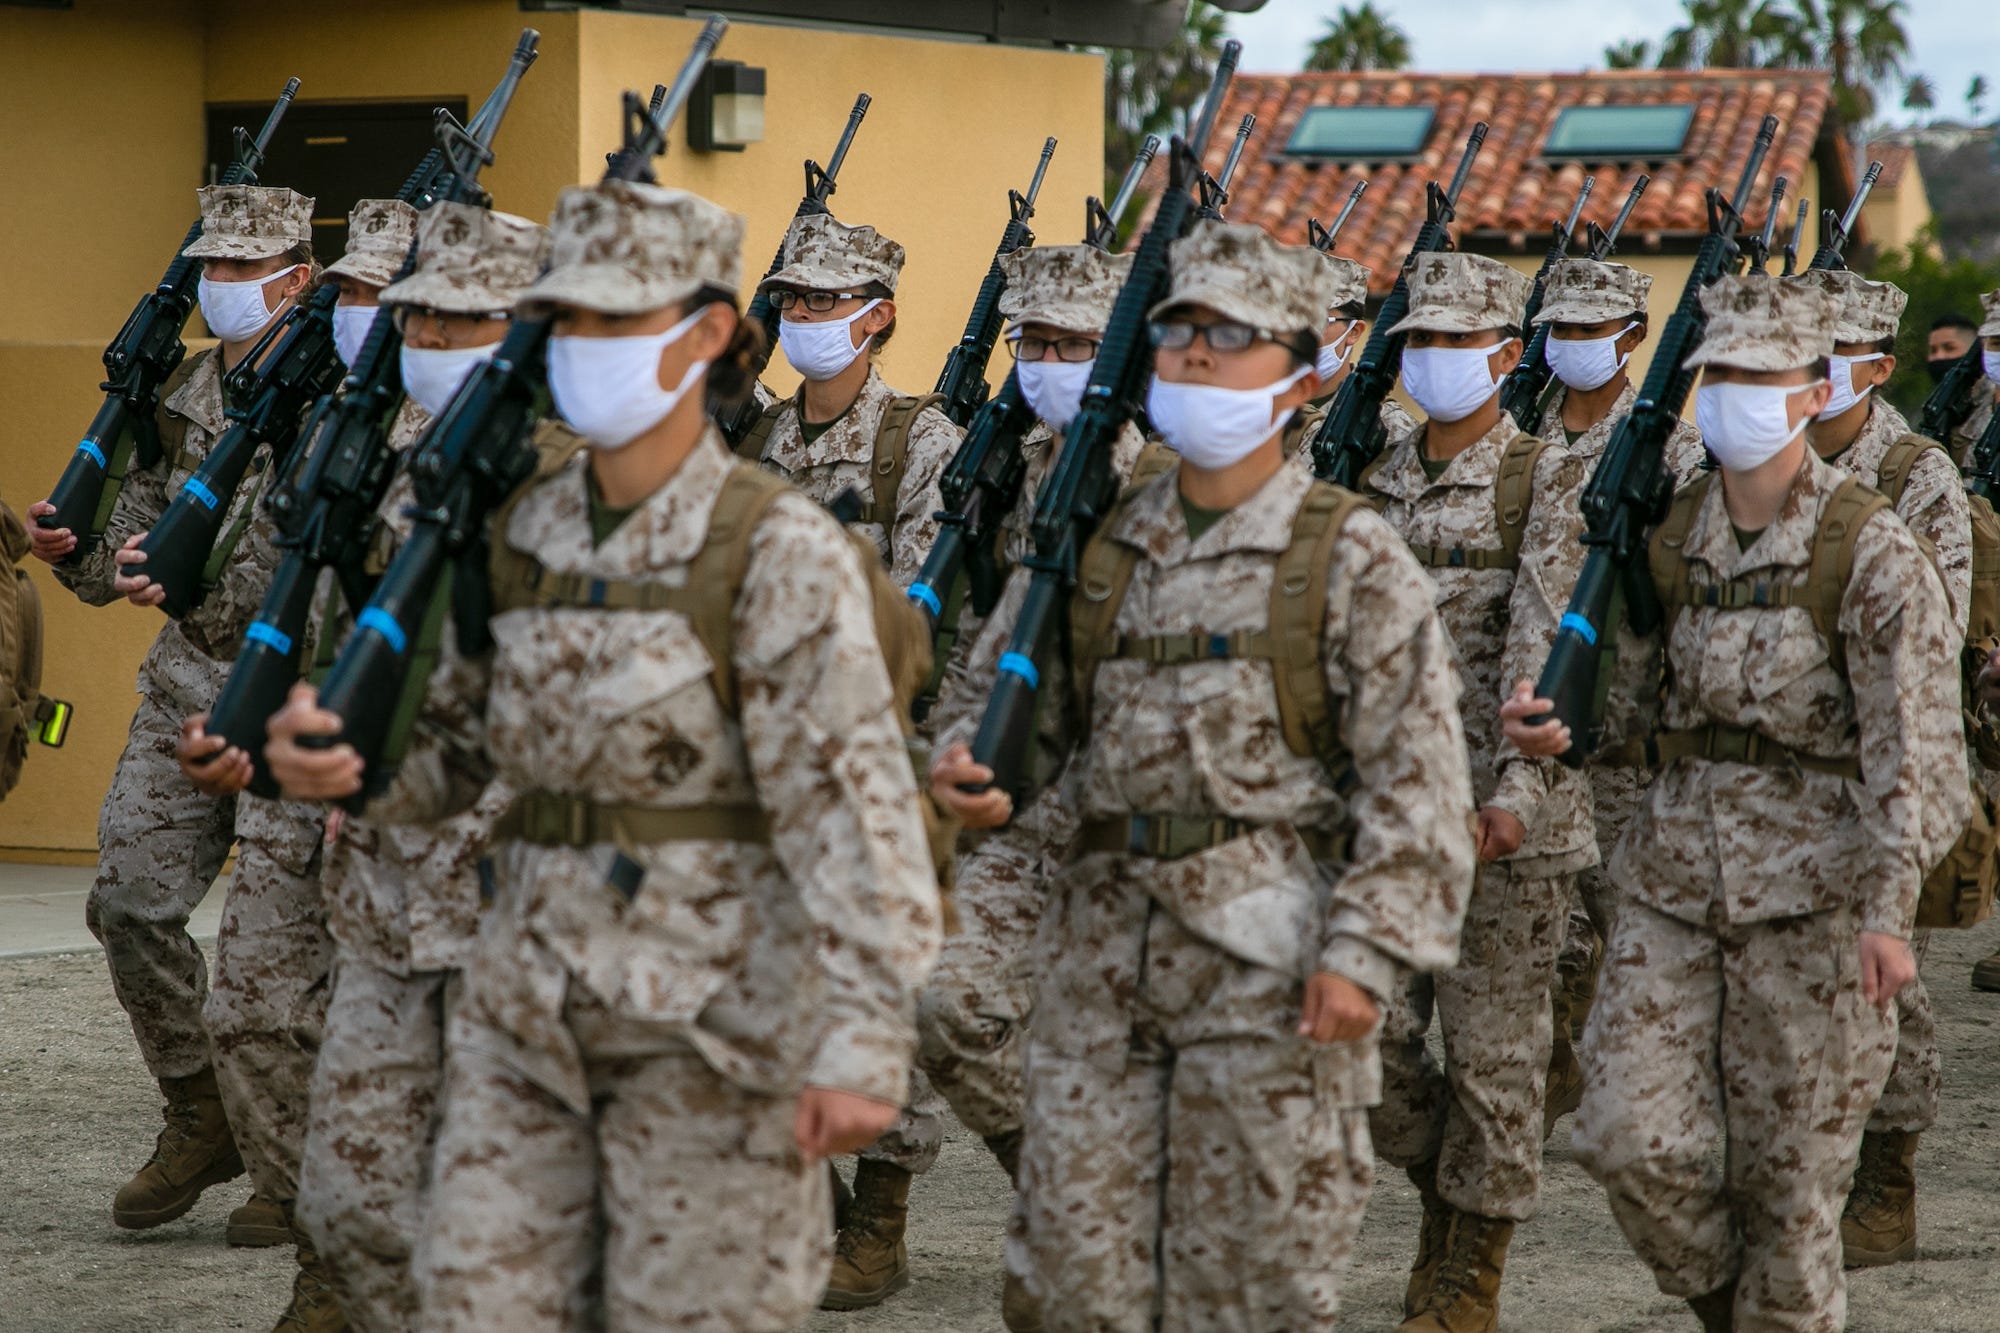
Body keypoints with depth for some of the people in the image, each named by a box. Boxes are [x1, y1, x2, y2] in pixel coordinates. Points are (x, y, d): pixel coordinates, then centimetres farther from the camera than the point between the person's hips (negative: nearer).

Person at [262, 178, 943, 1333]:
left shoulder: (779, 548, -12)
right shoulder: (522, 524, 6)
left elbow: (848, 801, -18)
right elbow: (471, 740, 16)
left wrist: (865, 1039, -25)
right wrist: (342, 756, -7)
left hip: (710, 1019, -6)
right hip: (527, 1010, 6)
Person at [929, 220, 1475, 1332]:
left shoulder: (1351, 557, -3)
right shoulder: (1094, 544, 10)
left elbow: (1415, 779, -6)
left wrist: (1364, 950, -15)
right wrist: (975, 767, -6)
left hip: (1269, 949, -4)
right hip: (1102, 944, 4)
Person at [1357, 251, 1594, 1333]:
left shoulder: (1549, 481, -5)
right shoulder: (1377, 484, 11)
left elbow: (1543, 645, -16)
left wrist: (1515, 791, -26)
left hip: (1505, 805, -5)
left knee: (1493, 1040, 1)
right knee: (1369, 1024, 2)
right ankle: (1448, 1186, 26)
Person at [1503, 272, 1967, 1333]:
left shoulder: (1868, 550, -9)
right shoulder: (1668, 538, 7)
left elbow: (1910, 740, -14)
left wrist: (1889, 907, -24)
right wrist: (1557, 730, -7)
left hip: (1811, 884, -4)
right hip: (1672, 874, 4)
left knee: (1789, 1166, 2)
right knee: (1630, 1136, -4)